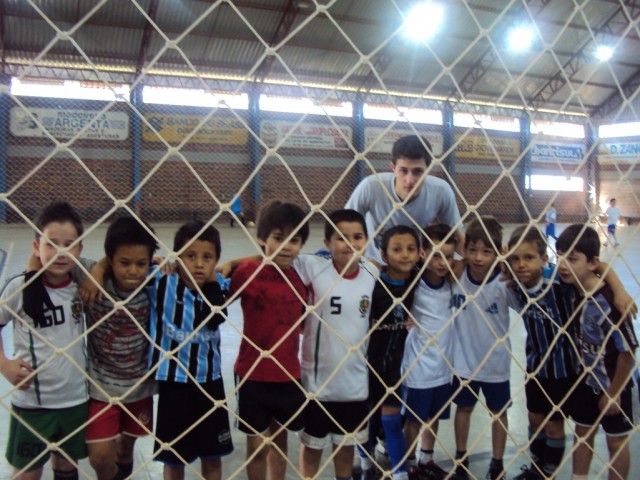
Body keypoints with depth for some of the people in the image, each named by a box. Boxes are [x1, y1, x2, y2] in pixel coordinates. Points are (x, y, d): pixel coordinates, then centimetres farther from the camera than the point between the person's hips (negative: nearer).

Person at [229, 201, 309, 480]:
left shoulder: (301, 277, 0)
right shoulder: (247, 272, -14)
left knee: (280, 439, 21)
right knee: (257, 444, 11)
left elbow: (305, 323, 9)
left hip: (288, 374, 4)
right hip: (253, 373, -3)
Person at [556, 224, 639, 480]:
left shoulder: (608, 302, -31)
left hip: (617, 385, -6)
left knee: (616, 440, 15)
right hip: (588, 380, 6)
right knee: (582, 432, 21)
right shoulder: (572, 288, -14)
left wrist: (613, 393, -13)